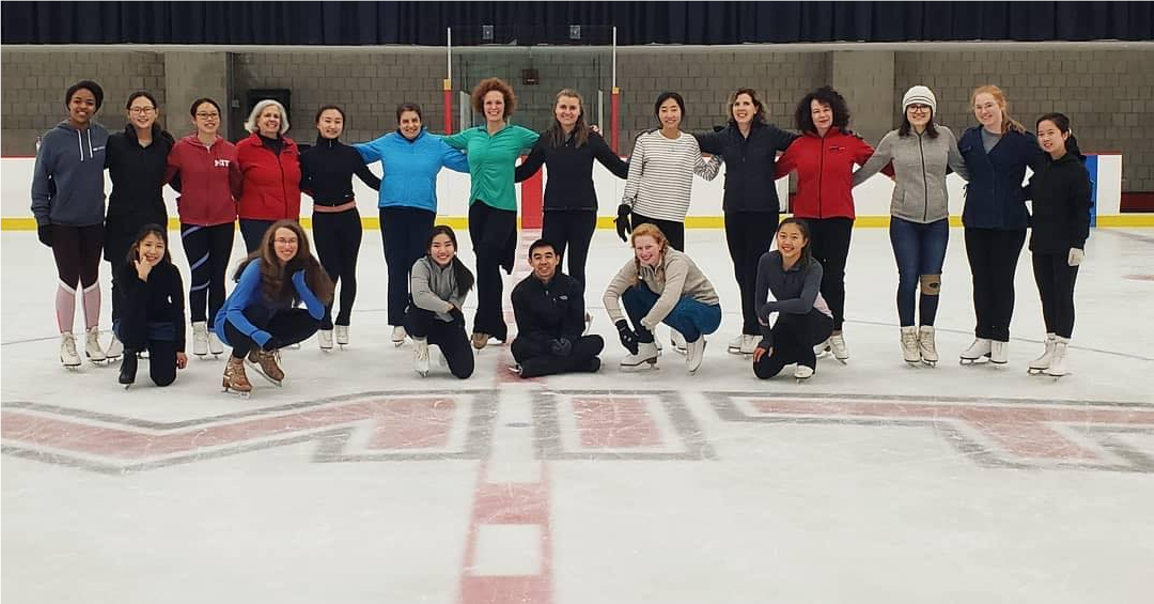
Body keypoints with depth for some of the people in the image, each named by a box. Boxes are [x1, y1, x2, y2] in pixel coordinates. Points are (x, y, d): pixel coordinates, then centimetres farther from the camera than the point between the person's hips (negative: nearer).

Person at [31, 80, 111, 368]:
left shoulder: (103, 136, -1)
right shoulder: (53, 138, -8)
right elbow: (40, 182, -5)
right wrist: (42, 219, -7)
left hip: (94, 222, 3)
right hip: (62, 222, -2)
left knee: (91, 279, 11)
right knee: (69, 280, 4)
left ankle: (92, 337, 24)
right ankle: (67, 341, 16)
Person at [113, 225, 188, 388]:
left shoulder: (171, 272, -15)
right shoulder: (123, 270, -19)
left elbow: (178, 312, -9)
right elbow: (132, 310, -29)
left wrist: (180, 349, -9)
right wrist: (142, 278, -37)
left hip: (161, 327, 1)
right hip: (130, 327, -1)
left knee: (164, 378, -14)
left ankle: (154, 350, 21)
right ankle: (130, 357, -8)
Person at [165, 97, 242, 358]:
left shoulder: (230, 150, 1)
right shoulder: (181, 148, -6)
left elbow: (237, 184, 8)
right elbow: (163, 177, -2)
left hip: (223, 221, 2)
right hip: (192, 221, -2)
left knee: (217, 277, 8)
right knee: (200, 275, -5)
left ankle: (214, 329, 20)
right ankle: (198, 329, 10)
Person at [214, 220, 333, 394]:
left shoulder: (302, 268, -12)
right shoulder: (258, 267, -27)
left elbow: (318, 314, -19)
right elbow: (233, 311, -33)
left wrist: (299, 282, -30)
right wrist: (258, 335, -47)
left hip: (266, 322, 5)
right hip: (231, 324, -5)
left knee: (311, 321, -14)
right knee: (259, 312, -36)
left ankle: (263, 352, 8)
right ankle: (235, 364, -12)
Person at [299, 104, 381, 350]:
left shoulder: (350, 153, 1)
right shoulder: (308, 156, -3)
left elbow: (370, 179, 6)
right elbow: (302, 184, 5)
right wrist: (321, 193, -6)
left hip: (349, 217, 2)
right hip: (322, 219, -2)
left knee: (348, 273, 9)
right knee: (330, 272, -2)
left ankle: (343, 322, 25)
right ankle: (324, 325, 14)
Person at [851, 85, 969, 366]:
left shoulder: (944, 136, 1)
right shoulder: (893, 140, -2)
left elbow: (961, 166, 14)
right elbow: (868, 168, 7)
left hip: (937, 220, 1)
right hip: (904, 220, -1)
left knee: (931, 280, 5)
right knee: (908, 279, 0)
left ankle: (926, 335, 20)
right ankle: (908, 335, 15)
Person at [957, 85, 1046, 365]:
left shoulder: (1021, 139, -8)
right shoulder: (969, 138, 5)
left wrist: (1022, 194, -11)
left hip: (1010, 223, -4)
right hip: (976, 220, 4)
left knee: (1002, 279, 7)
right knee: (981, 279, 10)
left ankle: (1000, 338, 20)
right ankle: (983, 337, 21)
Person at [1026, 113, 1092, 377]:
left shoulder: (1076, 170, -11)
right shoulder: (1042, 169, 8)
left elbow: (1083, 210, -13)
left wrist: (1079, 243, -17)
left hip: (1066, 246, -6)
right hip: (1041, 245, 6)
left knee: (1063, 296, 2)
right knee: (1047, 296, 12)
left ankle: (1060, 353, 9)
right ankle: (1050, 348, 22)